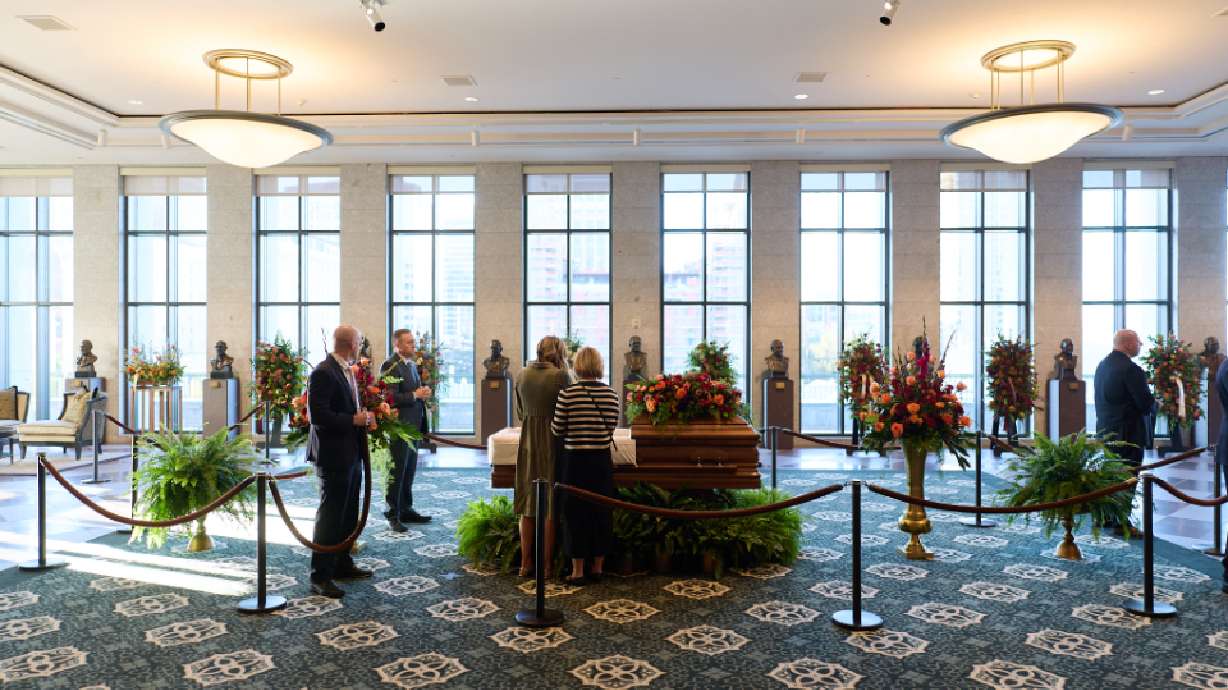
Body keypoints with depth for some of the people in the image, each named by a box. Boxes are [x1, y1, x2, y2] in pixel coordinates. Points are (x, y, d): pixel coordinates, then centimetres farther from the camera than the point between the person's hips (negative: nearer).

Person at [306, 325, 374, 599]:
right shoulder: (323, 373, -18)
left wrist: (363, 417, 5)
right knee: (331, 514, -3)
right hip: (334, 455, -9)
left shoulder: (347, 371, 11)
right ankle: (320, 577, 7)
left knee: (348, 514, 18)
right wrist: (354, 420, -19)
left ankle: (342, 564, 31)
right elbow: (318, 416, -23)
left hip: (351, 453, 10)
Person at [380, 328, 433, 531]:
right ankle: (392, 515, 7)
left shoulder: (412, 364, 15)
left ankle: (406, 510, 26)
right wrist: (415, 395, -19)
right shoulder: (390, 366, -14)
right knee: (396, 472, -1)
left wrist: (423, 393, 4)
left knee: (409, 471, 15)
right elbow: (391, 397, -21)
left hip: (413, 425, 9)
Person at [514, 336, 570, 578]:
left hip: (528, 443, 4)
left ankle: (526, 564, 16)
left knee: (528, 506, 12)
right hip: (552, 443, -4)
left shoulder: (522, 375, 3)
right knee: (550, 506, 4)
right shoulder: (559, 375, -12)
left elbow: (520, 412, 12)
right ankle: (546, 565, 9)